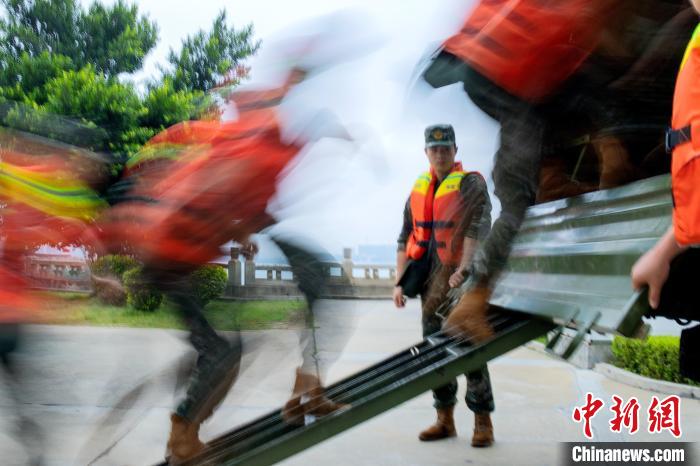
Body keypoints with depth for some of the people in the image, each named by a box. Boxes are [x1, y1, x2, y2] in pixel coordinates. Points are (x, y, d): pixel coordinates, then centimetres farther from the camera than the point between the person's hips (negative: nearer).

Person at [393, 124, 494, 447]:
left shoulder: (471, 184, -4)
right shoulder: (419, 189, 13)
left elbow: (478, 229, -17)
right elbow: (406, 237, 13)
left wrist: (463, 270, -29)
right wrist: (400, 281, 6)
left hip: (461, 278, -6)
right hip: (431, 279, 6)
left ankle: (483, 423, 3)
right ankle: (445, 420, 18)